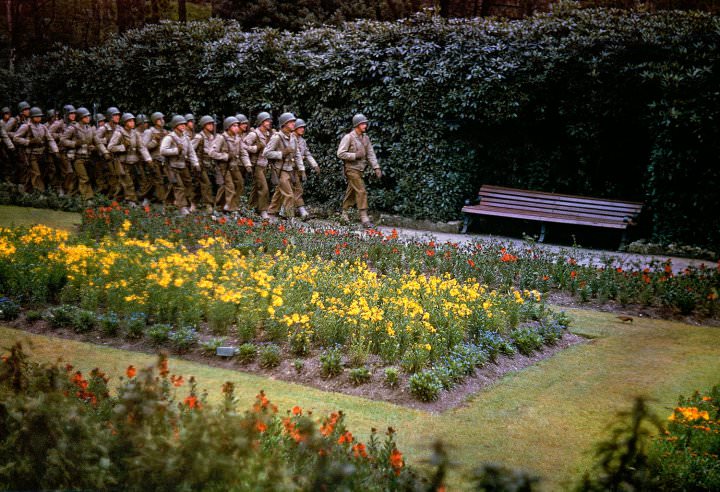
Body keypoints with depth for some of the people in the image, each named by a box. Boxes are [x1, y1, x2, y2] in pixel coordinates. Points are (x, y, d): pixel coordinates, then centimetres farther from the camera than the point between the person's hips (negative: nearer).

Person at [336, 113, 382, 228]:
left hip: (360, 169, 7)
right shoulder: (348, 137, -11)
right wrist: (355, 155, -20)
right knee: (361, 192, -14)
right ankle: (364, 219, -14)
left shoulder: (365, 138, 9)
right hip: (351, 169, -7)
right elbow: (340, 154, -14)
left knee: (351, 192, 15)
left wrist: (376, 167, -5)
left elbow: (371, 154, 6)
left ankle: (344, 213, 28)